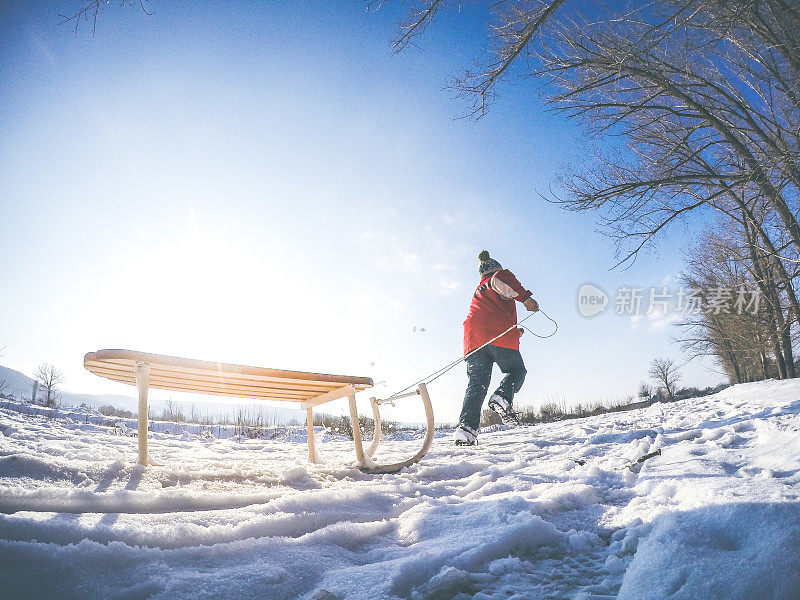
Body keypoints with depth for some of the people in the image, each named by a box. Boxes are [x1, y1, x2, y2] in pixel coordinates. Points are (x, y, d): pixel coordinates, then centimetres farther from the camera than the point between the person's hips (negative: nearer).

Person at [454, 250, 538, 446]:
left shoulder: (478, 291, 34)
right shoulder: (500, 277, 12)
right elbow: (501, 278, -16)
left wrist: (513, 331, 44)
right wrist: (525, 297, -16)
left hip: (473, 339, 6)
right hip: (499, 336, -5)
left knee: (477, 383, 0)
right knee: (517, 370, 13)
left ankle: (466, 425, -18)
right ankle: (503, 396, -17)